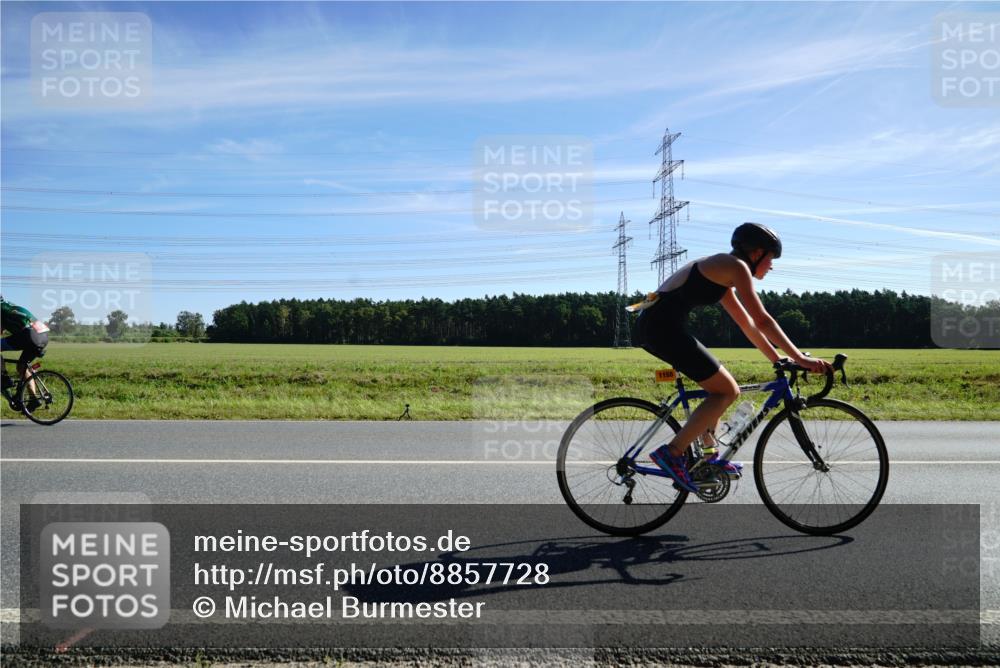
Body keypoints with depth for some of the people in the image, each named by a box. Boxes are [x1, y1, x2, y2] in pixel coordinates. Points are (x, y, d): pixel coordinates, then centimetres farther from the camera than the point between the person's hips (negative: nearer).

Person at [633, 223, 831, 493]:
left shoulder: (720, 271, 25)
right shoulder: (736, 266, -4)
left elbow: (748, 324, 28)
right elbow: (763, 321, -9)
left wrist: (779, 360, 29)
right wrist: (800, 358, -5)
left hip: (652, 325, 10)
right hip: (663, 327, -10)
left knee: (721, 385, 22)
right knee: (727, 391, -4)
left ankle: (708, 454, 27)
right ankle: (671, 453, -8)